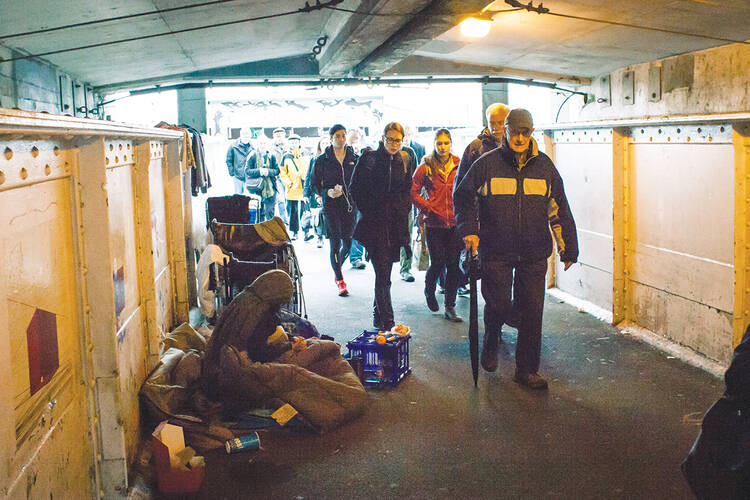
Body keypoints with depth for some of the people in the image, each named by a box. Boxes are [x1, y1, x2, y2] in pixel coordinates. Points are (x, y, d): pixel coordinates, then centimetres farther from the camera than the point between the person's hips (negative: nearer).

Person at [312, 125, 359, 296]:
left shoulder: (354, 158, 7)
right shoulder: (322, 160, 0)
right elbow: (315, 185, 2)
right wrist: (328, 192, -15)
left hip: (350, 205, 3)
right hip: (331, 206, -2)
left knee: (348, 243, 3)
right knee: (335, 243, -5)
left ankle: (337, 267, 35)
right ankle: (340, 281, 5)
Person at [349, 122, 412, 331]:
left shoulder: (403, 161, 11)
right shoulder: (369, 158, -2)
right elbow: (355, 188, -1)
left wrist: (403, 210, 7)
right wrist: (368, 210, -4)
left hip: (396, 224, 5)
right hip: (375, 223, -5)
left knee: (385, 273, 12)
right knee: (383, 275, -10)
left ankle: (378, 317, 26)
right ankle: (387, 322, -10)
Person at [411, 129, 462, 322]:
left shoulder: (459, 166, 6)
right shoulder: (425, 167, 0)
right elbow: (413, 192, 2)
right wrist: (428, 208, -7)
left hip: (455, 223, 2)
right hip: (434, 223, -2)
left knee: (453, 265, 1)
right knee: (438, 263, -1)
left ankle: (450, 307, 10)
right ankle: (429, 290, 31)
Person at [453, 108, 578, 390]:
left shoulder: (544, 166, 6)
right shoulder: (487, 164, -1)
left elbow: (559, 209, 10)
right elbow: (462, 196, 8)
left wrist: (568, 248, 9)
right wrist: (469, 230, -3)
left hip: (534, 254, 2)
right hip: (496, 252, -2)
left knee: (532, 311, 3)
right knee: (498, 305, -1)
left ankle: (527, 370, 16)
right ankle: (490, 345, 32)